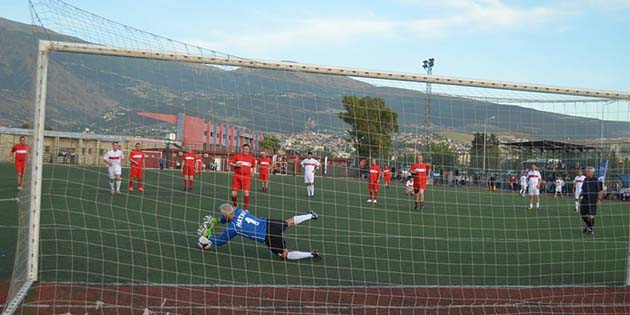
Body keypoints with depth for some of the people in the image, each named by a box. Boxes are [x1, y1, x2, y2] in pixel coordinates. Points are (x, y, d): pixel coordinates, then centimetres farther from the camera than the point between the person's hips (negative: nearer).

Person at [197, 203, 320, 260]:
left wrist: (208, 236, 16)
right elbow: (229, 218, 31)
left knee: (285, 255, 0)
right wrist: (215, 221, 26)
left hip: (270, 238, -7)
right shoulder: (239, 210, 4)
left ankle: (311, 254, -14)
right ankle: (310, 216, 47)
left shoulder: (232, 228, -13)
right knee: (289, 222, 34)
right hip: (269, 223, 7)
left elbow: (219, 242, 1)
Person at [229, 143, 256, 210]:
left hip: (247, 177, 0)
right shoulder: (237, 156, 1)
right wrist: (236, 165, -15)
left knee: (246, 192, -11)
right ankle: (235, 205, 27)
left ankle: (246, 209, 2)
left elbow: (253, 166, 19)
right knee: (234, 193, -2)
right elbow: (230, 163, 3)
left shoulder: (251, 158, 5)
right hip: (237, 176, 0)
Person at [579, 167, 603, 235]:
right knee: (583, 214, 11)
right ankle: (588, 226, 32)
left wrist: (599, 199, -15)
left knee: (591, 215, -4)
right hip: (584, 200, 6)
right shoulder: (585, 180, 11)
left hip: (592, 200, -6)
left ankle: (590, 229, 12)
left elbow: (600, 191, -8)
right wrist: (580, 195, 12)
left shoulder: (596, 180, -8)